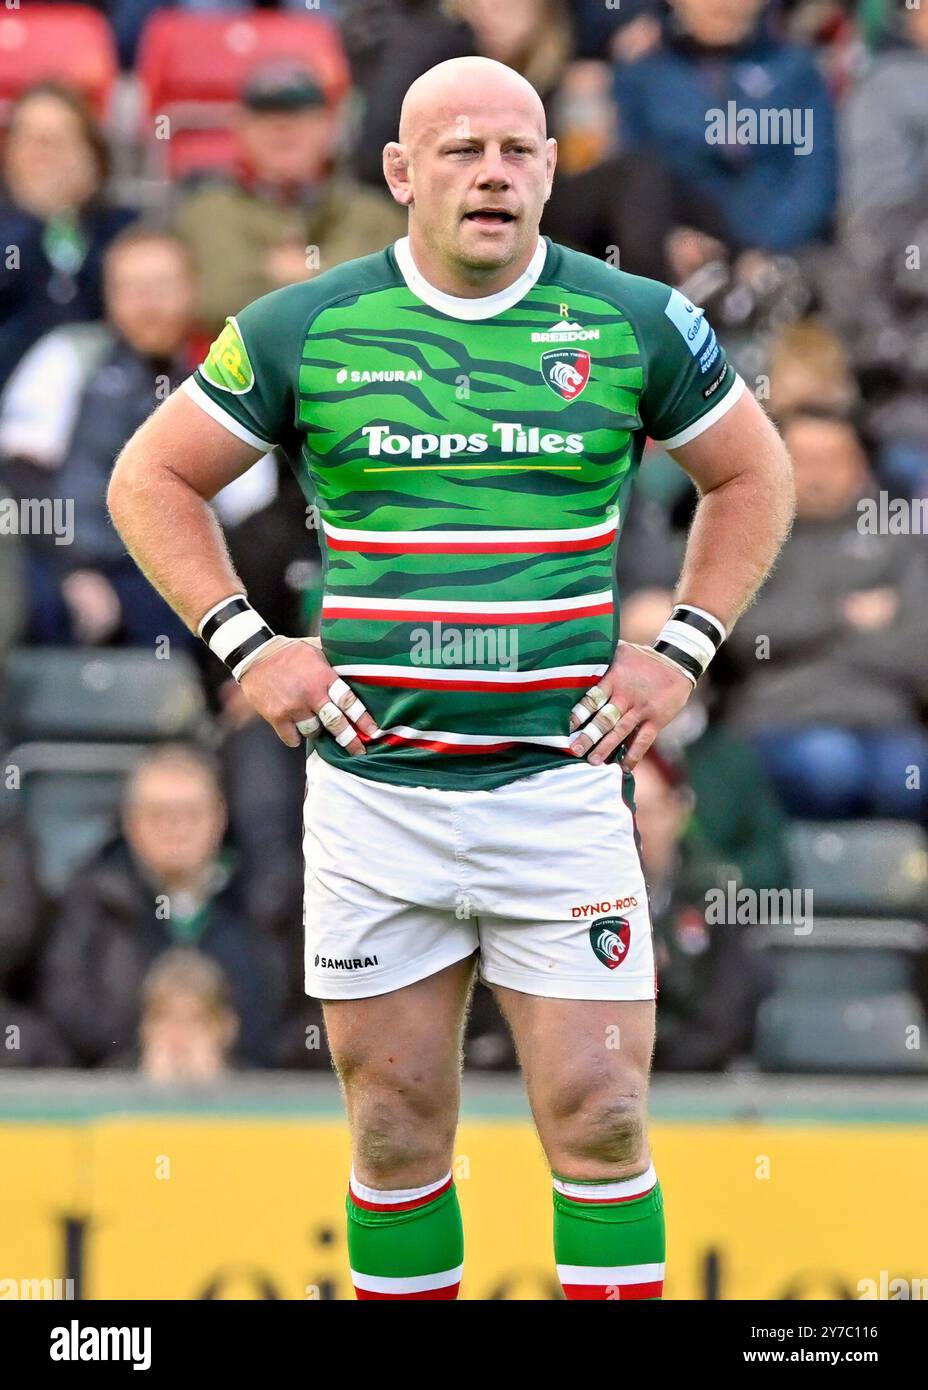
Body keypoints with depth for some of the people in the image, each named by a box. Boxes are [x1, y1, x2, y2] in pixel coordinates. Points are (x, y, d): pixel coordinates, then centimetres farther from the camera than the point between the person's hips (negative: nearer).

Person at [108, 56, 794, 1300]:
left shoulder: (635, 324, 2)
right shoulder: (305, 330, 1)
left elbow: (753, 473, 16)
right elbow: (153, 478, 11)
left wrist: (680, 652, 6)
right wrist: (247, 645, 0)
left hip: (561, 786, 0)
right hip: (373, 790, 1)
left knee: (599, 1122, -5)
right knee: (397, 1133, 6)